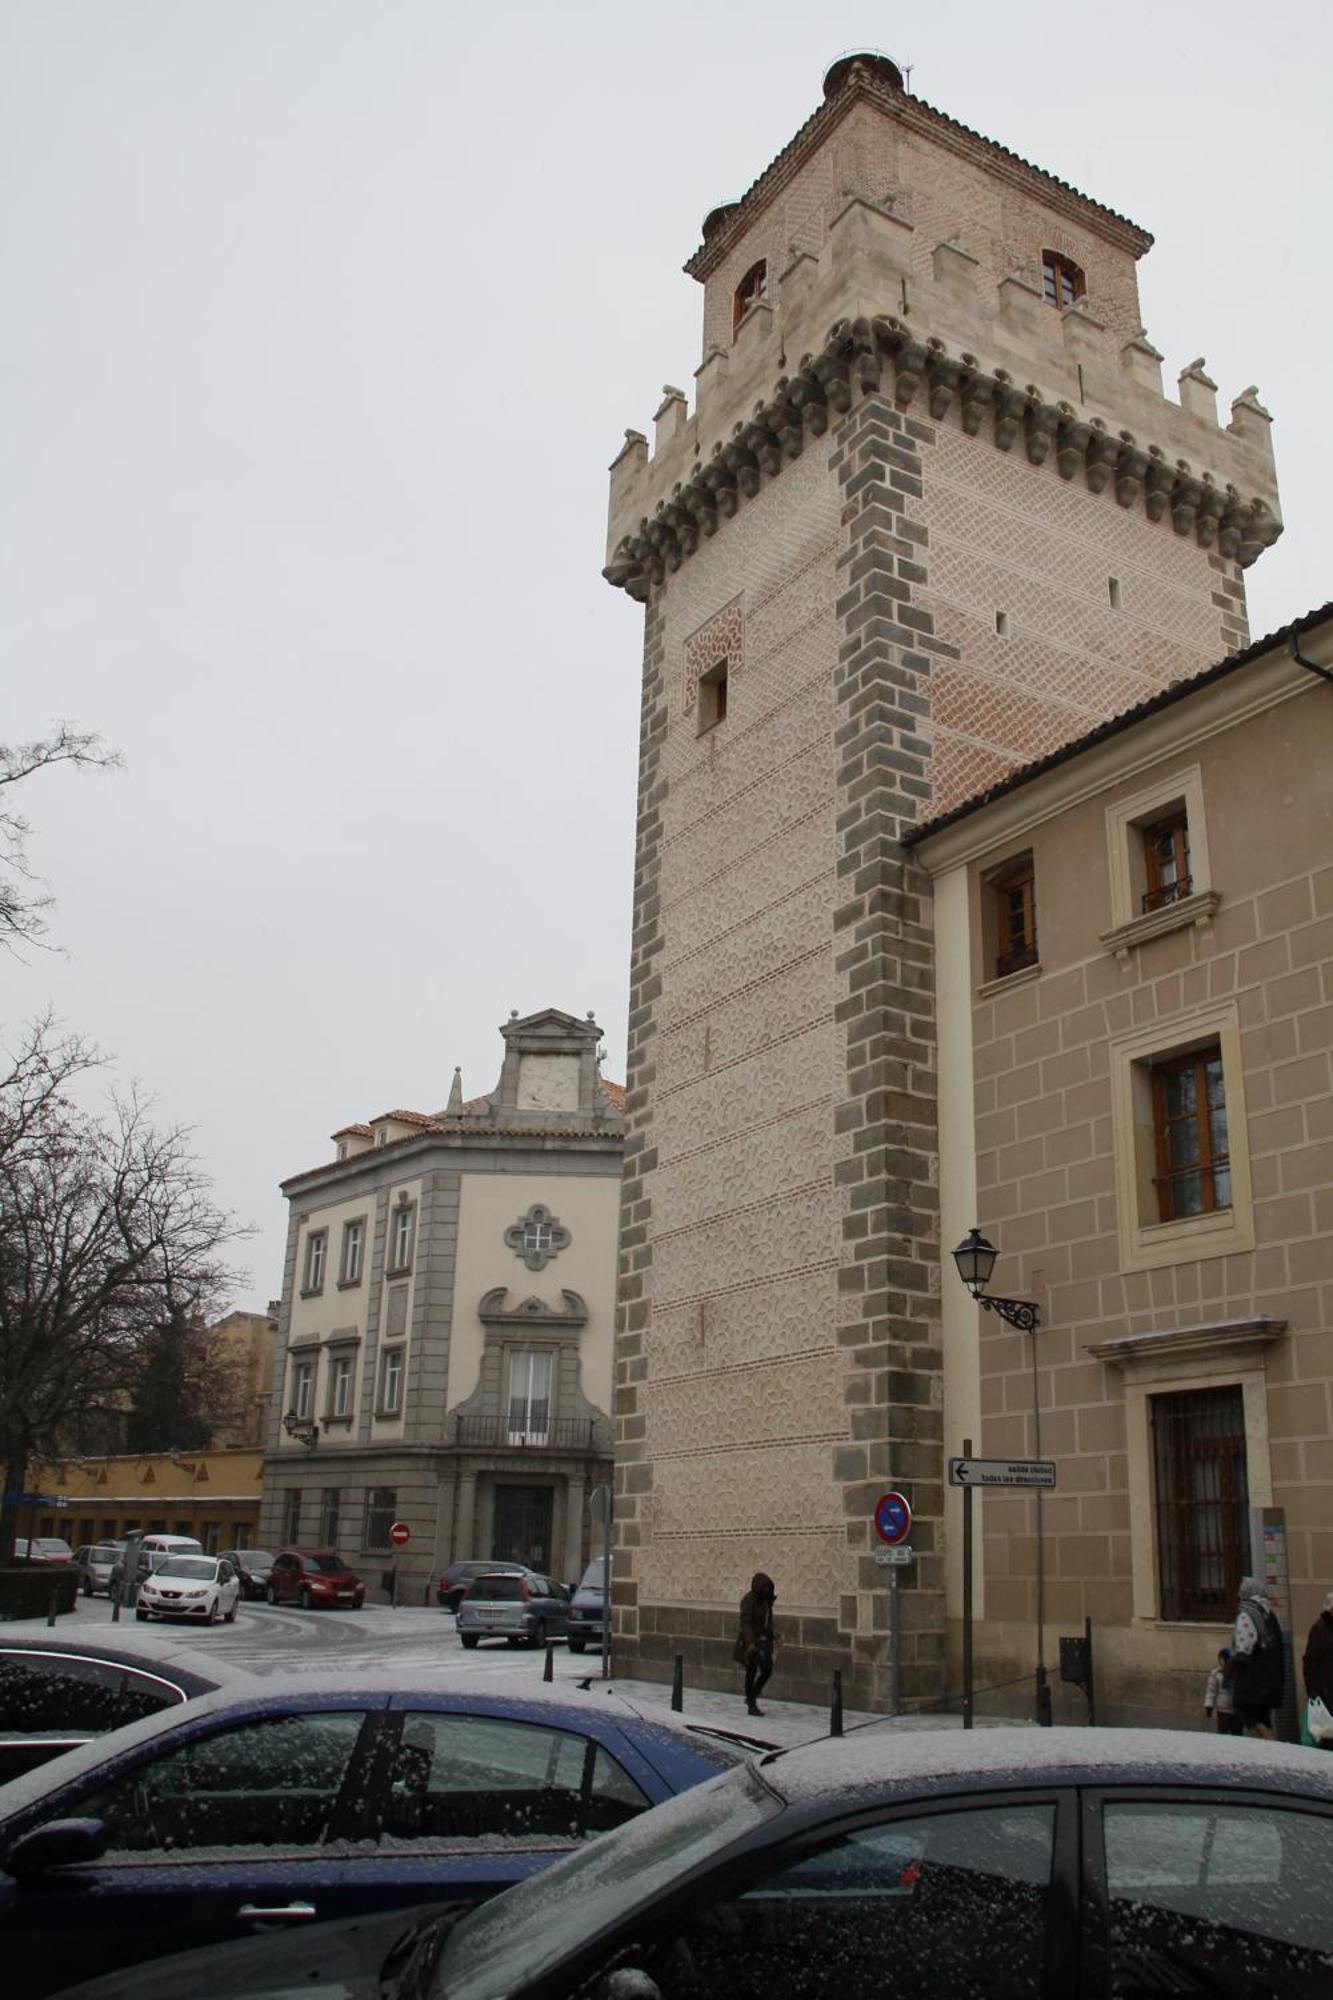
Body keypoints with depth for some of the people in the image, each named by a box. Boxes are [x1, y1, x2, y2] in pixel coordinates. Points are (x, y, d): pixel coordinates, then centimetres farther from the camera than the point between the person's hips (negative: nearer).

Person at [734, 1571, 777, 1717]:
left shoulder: (766, 1600, 6)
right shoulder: (748, 1600, -16)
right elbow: (745, 1622, -21)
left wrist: (772, 1638, 13)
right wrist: (750, 1642, -28)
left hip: (763, 1639, 7)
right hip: (751, 1640, -7)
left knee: (767, 1669, 4)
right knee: (752, 1671, -2)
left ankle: (751, 1697, 23)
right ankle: (751, 1706, 6)